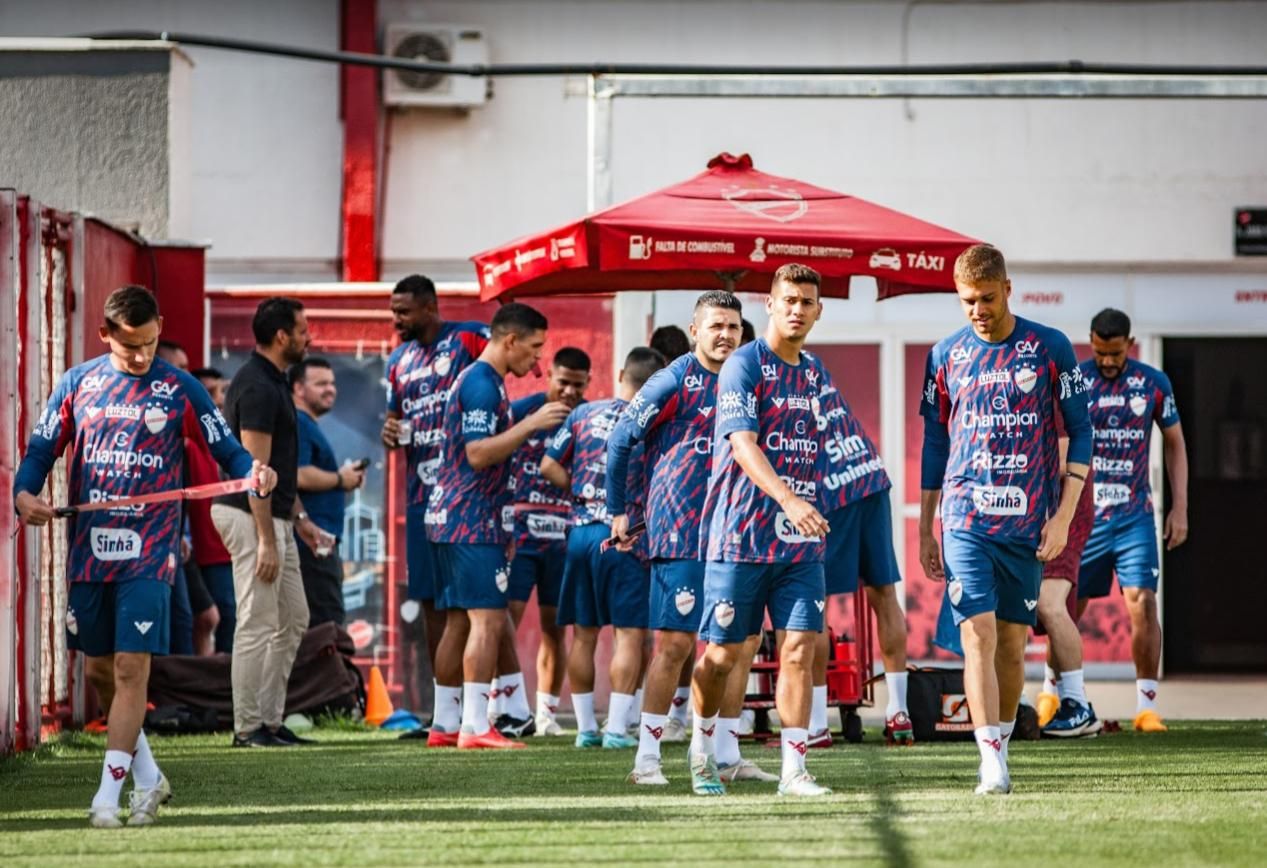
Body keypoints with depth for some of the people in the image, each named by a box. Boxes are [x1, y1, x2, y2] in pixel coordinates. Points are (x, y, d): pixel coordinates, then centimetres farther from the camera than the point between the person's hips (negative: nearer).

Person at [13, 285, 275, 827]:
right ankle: (148, 776, 27)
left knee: (131, 667, -12)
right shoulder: (78, 384, 6)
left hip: (147, 555, -3)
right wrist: (25, 494, -11)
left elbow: (227, 451, 3)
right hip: (88, 551, 4)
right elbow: (41, 451, 10)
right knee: (99, 670, 10)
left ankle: (109, 793, -9)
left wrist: (254, 472, -19)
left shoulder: (180, 390, 0)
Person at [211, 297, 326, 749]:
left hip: (276, 518, 11)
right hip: (251, 516, -11)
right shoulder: (258, 388, -18)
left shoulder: (271, 382, 14)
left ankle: (270, 719, 16)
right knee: (258, 626, -6)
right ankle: (248, 728, -1)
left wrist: (299, 517, 20)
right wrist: (266, 541, -22)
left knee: (293, 620, 13)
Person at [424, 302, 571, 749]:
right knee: (487, 619, -11)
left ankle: (444, 725, 11)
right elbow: (478, 454, -22)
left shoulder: (478, 380, 19)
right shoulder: (482, 384, -13)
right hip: (471, 522, -10)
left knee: (459, 621, 10)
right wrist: (531, 424, -19)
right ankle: (474, 727, -14)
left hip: (450, 520, 10)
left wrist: (500, 528, 26)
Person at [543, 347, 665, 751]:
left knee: (583, 634, 11)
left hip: (580, 531, 4)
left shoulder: (583, 413, 6)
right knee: (630, 634, 0)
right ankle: (616, 728, -5)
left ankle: (586, 727, 13)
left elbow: (549, 466, 5)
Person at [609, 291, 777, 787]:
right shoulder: (675, 381, -8)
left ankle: (727, 756, 13)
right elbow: (621, 439, -5)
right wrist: (618, 512, -2)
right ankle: (646, 759, -2)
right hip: (681, 535, -7)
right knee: (675, 642, -8)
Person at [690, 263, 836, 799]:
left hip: (802, 539, 5)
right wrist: (789, 500, -33)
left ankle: (793, 769, -5)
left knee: (798, 649, -5)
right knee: (722, 653, 5)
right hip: (742, 534, -5)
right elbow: (743, 443, -20)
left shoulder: (816, 374, 13)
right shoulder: (744, 365, -8)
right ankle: (702, 748, 27)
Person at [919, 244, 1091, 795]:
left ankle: (1001, 744, 21)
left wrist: (1064, 514, -5)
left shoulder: (1050, 349, 1)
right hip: (965, 517, 0)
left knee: (1012, 643, 6)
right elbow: (935, 442, 13)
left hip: (1027, 521, 0)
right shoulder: (947, 355, 7)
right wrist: (925, 530, 12)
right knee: (978, 635, -12)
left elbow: (1080, 432, 3)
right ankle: (992, 764, -17)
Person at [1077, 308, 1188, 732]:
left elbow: (1175, 445, 11)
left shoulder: (1154, 383, 2)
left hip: (1134, 516, 0)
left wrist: (1180, 507, 4)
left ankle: (1147, 704, -7)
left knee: (1143, 603, -11)